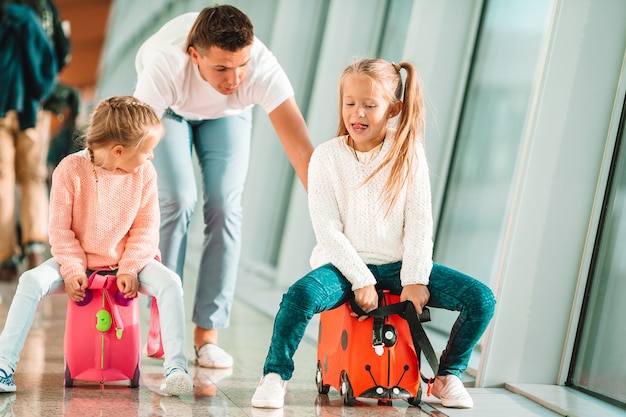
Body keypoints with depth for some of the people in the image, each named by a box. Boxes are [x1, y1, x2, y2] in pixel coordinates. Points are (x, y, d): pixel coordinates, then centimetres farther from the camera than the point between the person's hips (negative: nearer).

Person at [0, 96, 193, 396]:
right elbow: (59, 228, -10)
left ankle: (176, 367, -25)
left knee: (170, 282, -26)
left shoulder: (144, 173, -6)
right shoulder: (71, 169, -13)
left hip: (127, 262, 1)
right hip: (77, 261, -1)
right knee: (31, 281, -27)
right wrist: (72, 270, -19)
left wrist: (129, 269, -17)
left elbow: (146, 228, -4)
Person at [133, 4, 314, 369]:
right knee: (179, 199, -18)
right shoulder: (166, 66, -44)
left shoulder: (263, 68, -41)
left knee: (224, 207, -12)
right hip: (169, 107, -1)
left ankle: (207, 333, -4)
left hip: (228, 113, 1)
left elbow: (302, 151, -43)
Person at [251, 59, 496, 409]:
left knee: (481, 298, -13)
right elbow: (327, 229, -9)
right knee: (300, 295, -35)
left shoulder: (409, 154, 0)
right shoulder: (327, 157, -4)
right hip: (343, 265, -2)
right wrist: (361, 281, -17)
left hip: (398, 265, 2)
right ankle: (276, 377, -15)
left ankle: (448, 377, 7)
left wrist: (415, 280, -13)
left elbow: (419, 223, -2)